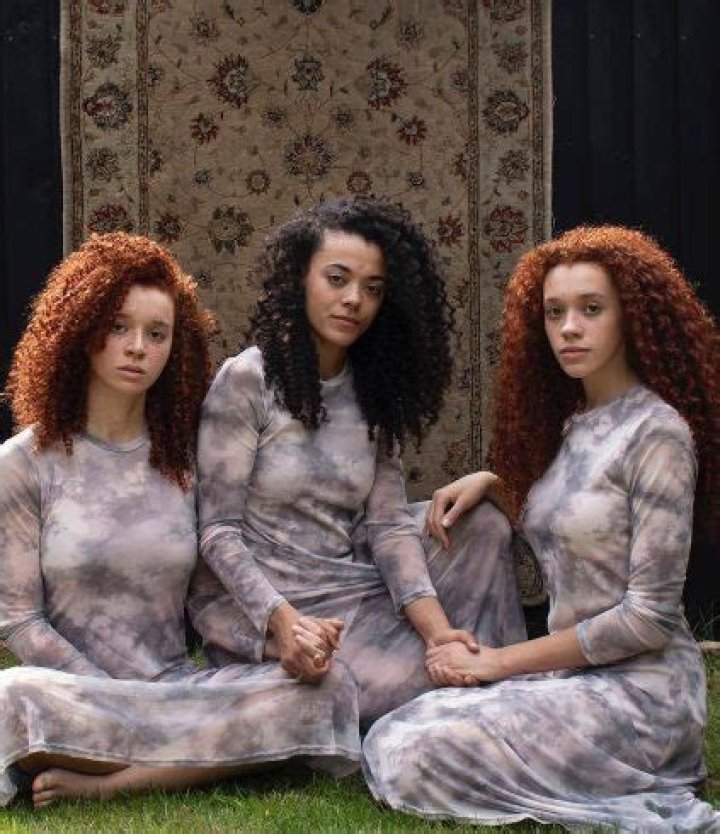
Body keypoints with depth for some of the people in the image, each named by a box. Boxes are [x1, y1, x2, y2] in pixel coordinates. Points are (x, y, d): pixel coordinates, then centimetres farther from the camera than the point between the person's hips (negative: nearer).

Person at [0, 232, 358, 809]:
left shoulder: (186, 457, 9)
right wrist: (113, 699, -13)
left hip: (179, 686, 4)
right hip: (76, 692, -4)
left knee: (321, 690, -24)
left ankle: (101, 781, -21)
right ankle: (179, 763, -14)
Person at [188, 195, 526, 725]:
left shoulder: (375, 392, 9)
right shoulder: (247, 380, -9)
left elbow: (388, 522, 0)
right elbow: (219, 528, -12)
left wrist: (435, 625, -17)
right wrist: (285, 621, -28)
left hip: (354, 592, 6)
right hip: (256, 608, -6)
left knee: (485, 525, -9)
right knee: (403, 682, -29)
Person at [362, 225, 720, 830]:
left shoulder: (657, 432, -14)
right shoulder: (570, 422, 11)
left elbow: (649, 616, -17)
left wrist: (498, 662, -12)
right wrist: (491, 481, 9)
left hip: (636, 688, -8)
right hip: (576, 677, 8)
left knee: (403, 760, -18)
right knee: (387, 738, -3)